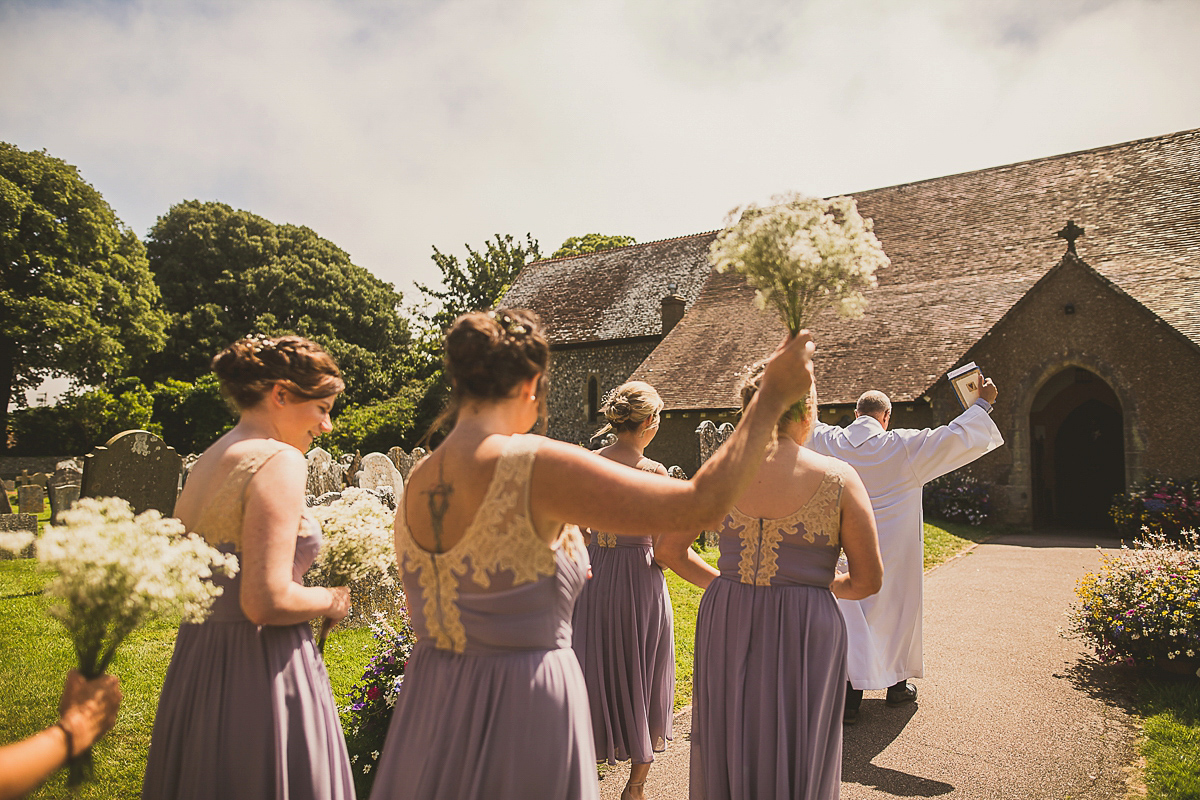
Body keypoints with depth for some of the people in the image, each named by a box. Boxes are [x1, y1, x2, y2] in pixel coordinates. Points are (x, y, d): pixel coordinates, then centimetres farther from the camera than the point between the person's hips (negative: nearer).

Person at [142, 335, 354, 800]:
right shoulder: (279, 460, -17)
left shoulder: (206, 462, 11)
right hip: (259, 673, -9)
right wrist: (330, 600, -6)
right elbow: (267, 603, -24)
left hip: (193, 664, 9)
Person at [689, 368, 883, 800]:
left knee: (725, 751, 18)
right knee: (795, 760, 16)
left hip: (725, 623, 3)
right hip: (804, 632, -2)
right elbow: (868, 581, -4)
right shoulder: (838, 479, -8)